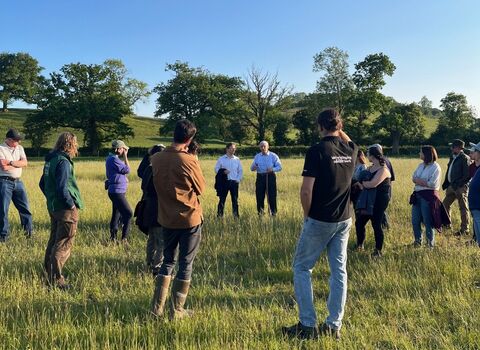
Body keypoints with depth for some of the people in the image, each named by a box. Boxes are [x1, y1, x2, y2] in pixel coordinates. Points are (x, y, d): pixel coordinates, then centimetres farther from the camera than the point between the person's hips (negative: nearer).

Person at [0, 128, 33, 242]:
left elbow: (25, 163, -4)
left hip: (18, 181, 5)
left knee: (25, 207, 8)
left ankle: (29, 230, 18)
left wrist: (11, 162, -16)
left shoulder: (20, 148, 10)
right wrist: (18, 164, -5)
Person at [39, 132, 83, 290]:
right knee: (63, 245, -1)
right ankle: (56, 280, 3)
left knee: (53, 241, 19)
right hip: (66, 210, -9)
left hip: (53, 207, 9)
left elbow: (42, 183, 18)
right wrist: (71, 204, -14)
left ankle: (48, 274, 30)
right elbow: (62, 188, -25)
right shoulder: (63, 162, -18)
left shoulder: (50, 160, 10)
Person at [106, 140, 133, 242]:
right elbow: (127, 170, -14)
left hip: (117, 191, 11)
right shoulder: (114, 159, -17)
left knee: (116, 215, 13)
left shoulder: (111, 158, 15)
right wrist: (125, 156, -8)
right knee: (128, 214, -10)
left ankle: (113, 238, 19)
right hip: (117, 191, -11)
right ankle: (124, 238, -7)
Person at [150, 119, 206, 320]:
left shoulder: (156, 159, -3)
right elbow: (201, 188, -5)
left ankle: (157, 307, 19)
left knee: (168, 261, 19)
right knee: (186, 264, 8)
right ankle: (177, 311, 15)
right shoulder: (189, 161, -17)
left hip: (167, 218, 5)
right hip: (190, 218, -5)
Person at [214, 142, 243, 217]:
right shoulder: (221, 159, 3)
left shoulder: (237, 159, 9)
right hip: (224, 182, -2)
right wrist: (223, 172, -14)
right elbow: (216, 169, 3)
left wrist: (238, 179, -1)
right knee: (222, 199, 0)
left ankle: (236, 216, 13)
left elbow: (240, 170, 11)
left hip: (234, 182, 2)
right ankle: (219, 215, 5)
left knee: (235, 200, 6)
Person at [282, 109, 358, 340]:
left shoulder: (317, 150, -15)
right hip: (344, 220, 6)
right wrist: (339, 129, 23)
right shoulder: (351, 150, 2)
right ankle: (334, 326, 17)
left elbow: (306, 191, -18)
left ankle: (308, 325, 8)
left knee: (302, 267, 7)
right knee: (338, 271, 11)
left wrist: (306, 215, -4)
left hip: (319, 220, -6)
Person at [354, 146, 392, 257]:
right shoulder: (370, 168, 12)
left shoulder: (383, 170, -15)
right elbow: (361, 179, 11)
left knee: (376, 224, -3)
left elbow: (373, 184, -27)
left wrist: (363, 183, -9)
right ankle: (359, 245, 28)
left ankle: (378, 250, 11)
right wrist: (362, 185, -12)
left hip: (380, 201, -8)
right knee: (359, 222, 9)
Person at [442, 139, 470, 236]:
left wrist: (458, 184, -21)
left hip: (461, 187, -9)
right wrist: (446, 183, 11)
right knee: (445, 204, 13)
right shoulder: (452, 158, 15)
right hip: (452, 186, 9)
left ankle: (464, 229, 6)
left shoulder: (465, 158, -11)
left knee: (463, 208, -1)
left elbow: (467, 175, -17)